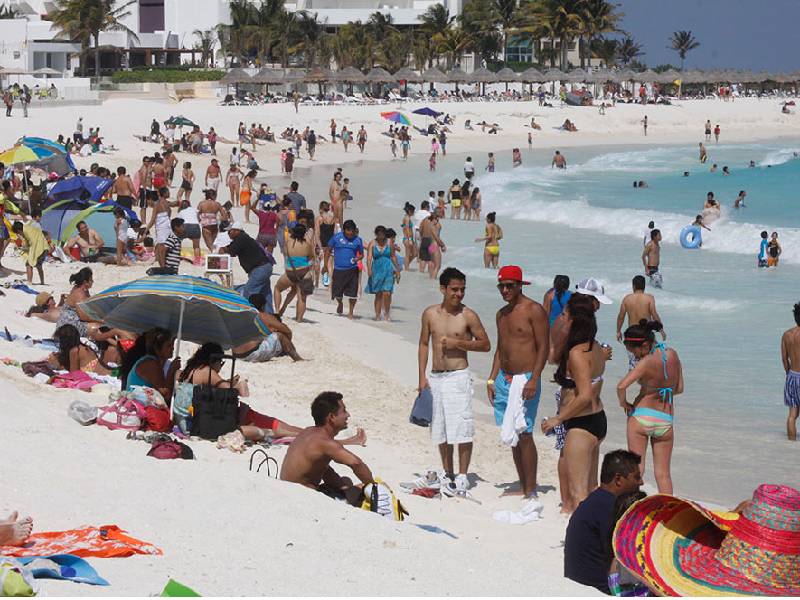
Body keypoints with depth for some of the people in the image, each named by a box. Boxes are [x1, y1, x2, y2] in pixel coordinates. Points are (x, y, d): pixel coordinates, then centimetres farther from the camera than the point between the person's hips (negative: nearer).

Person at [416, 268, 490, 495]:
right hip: (435, 377, 5)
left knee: (462, 429, -9)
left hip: (458, 376, -5)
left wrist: (458, 343, -13)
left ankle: (462, 477, -4)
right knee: (441, 430, 12)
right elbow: (424, 344, 13)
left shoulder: (468, 316, -4)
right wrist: (422, 377, 6)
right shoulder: (430, 314, 6)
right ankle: (447, 475, 24)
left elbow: (485, 344, 0)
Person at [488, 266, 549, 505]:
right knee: (512, 435, 8)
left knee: (524, 434, -12)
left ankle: (532, 494, -12)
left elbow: (544, 347, -12)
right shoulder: (502, 314, 15)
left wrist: (534, 380, -20)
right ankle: (523, 487, 15)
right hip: (504, 378, 8)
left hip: (525, 378, -8)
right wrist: (492, 379, 15)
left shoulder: (534, 310, -8)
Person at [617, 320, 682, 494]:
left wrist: (623, 402, -9)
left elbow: (621, 386, -27)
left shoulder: (647, 362, -18)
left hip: (641, 417, -5)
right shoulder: (672, 355, 0)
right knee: (663, 473, 10)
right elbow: (679, 388, 11)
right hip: (665, 420, 5)